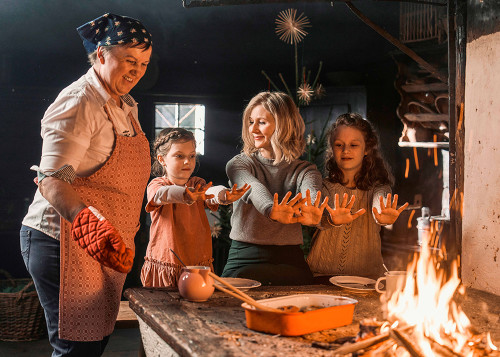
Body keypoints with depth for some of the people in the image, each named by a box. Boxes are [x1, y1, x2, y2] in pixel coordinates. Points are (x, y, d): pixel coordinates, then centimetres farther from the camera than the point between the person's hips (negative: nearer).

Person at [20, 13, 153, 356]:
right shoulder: (79, 103, -15)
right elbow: (51, 181, -26)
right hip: (65, 241, -9)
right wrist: (91, 224, -42)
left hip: (106, 246, 9)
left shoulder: (125, 107, 14)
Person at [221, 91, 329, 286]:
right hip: (245, 260, -1)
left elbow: (311, 192, -17)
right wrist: (272, 211, -42)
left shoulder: (305, 170, 8)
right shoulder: (238, 164, 6)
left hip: (289, 261, 1)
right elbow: (254, 189, -18)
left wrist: (312, 212, -43)